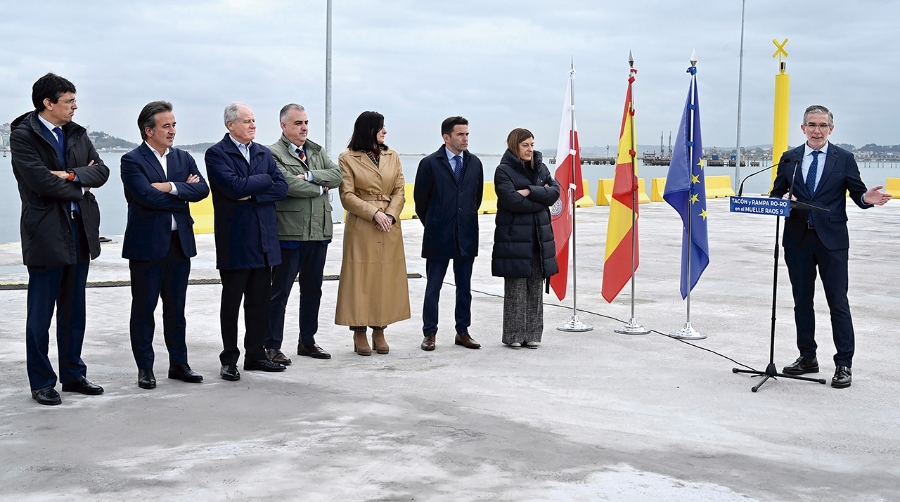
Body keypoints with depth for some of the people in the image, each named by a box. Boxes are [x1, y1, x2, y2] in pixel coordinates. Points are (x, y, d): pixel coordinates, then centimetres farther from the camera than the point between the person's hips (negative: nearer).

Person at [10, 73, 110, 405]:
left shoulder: (77, 134, 11)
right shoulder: (23, 135, -8)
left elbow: (101, 171, 2)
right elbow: (41, 181, -19)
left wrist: (71, 175, -14)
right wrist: (80, 188, -6)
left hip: (80, 230, 6)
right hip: (46, 234, -6)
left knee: (74, 311, 13)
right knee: (40, 313, 2)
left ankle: (73, 374, 23)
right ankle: (41, 382, 11)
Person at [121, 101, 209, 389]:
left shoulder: (184, 158, 11)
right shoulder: (132, 161, -6)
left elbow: (201, 189, -4)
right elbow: (147, 196, -19)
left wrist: (171, 187, -17)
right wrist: (183, 192, -8)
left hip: (180, 243, 5)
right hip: (147, 245, -5)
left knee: (176, 309, 12)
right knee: (143, 309, 4)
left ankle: (179, 364, 20)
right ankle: (145, 368, 12)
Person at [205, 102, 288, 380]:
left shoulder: (264, 153, 13)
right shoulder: (216, 154, -5)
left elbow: (281, 188, 3)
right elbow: (235, 187, -19)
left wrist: (253, 195, -11)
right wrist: (265, 180, -6)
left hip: (264, 238, 5)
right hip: (235, 240, -5)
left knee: (260, 302, 9)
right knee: (231, 302, 4)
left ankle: (255, 355, 19)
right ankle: (229, 360, 12)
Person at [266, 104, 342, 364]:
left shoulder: (317, 151, 14)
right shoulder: (274, 154, -8)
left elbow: (337, 175, 0)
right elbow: (289, 184, -21)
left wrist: (310, 176, -15)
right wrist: (321, 189, -7)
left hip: (319, 232, 7)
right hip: (290, 233, -7)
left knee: (312, 290, 14)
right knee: (280, 291, 1)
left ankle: (307, 342, 25)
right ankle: (272, 346, 7)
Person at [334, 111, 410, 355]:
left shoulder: (392, 156, 10)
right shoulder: (348, 158, -2)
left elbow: (399, 191, 6)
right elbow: (347, 195, -7)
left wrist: (391, 215, -10)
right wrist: (375, 213, -16)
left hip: (390, 226, 4)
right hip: (361, 227, -4)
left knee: (386, 278, 5)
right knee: (360, 278, -2)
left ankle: (379, 331, 13)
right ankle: (359, 333, 5)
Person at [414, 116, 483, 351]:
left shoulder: (474, 163, 6)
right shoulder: (430, 163, -6)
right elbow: (420, 199, 1)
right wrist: (433, 225, 8)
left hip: (467, 236, 4)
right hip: (439, 236, -4)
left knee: (465, 287, 9)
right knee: (433, 288, 3)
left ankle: (462, 332, 18)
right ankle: (430, 334, 11)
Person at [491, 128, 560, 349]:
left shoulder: (540, 168, 14)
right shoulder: (504, 171, -4)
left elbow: (555, 191, -1)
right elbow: (512, 200, -16)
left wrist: (530, 191, -13)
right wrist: (542, 197, -6)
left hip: (540, 235, 5)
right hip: (514, 236, -5)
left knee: (536, 289, 6)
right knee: (516, 289, -4)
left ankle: (532, 334, 12)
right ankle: (514, 336, 4)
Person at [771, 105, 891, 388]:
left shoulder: (844, 159, 2)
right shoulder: (789, 159, 8)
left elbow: (857, 193, 1)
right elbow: (776, 193, 10)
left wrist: (866, 198, -21)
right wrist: (781, 200, -13)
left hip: (832, 241, -3)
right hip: (797, 239, 3)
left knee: (838, 302, -3)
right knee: (802, 301, 11)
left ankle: (844, 364, 2)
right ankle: (807, 358, 23)